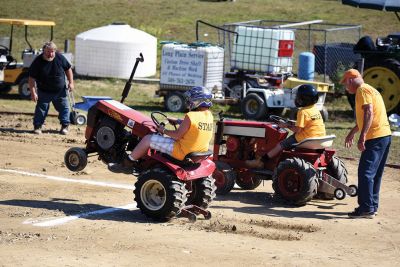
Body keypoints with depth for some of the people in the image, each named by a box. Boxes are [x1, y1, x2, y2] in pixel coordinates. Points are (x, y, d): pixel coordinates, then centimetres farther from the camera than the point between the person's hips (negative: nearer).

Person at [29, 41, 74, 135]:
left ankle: (65, 126, 19)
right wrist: (33, 92, -20)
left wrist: (71, 82, 0)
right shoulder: (37, 62, -18)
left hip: (60, 91, 2)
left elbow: (68, 69, 4)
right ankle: (37, 126, 10)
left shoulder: (60, 58, -12)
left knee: (64, 108, 7)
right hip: (44, 92, -2)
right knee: (41, 108, -1)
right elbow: (32, 78, -16)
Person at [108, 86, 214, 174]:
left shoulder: (190, 116, -22)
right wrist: (178, 121, 20)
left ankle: (127, 164, 9)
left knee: (148, 139, -2)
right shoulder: (209, 115, 3)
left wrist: (164, 130, -3)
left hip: (181, 152, -9)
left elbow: (177, 135, -18)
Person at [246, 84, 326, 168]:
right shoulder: (315, 109, 12)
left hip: (305, 139, -9)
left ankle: (260, 162, 3)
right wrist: (293, 123, 15)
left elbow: (297, 130, -17)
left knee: (281, 145, 0)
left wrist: (287, 126, -2)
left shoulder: (303, 112, -16)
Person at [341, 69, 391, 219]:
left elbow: (369, 113, -22)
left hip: (375, 137, -10)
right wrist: (352, 133, 45)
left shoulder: (362, 90, -8)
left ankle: (366, 209, -12)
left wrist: (362, 137, -27)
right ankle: (372, 206, 20)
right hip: (385, 135, 10)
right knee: (375, 174, 15)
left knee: (365, 172, -10)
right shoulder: (370, 89, 24)